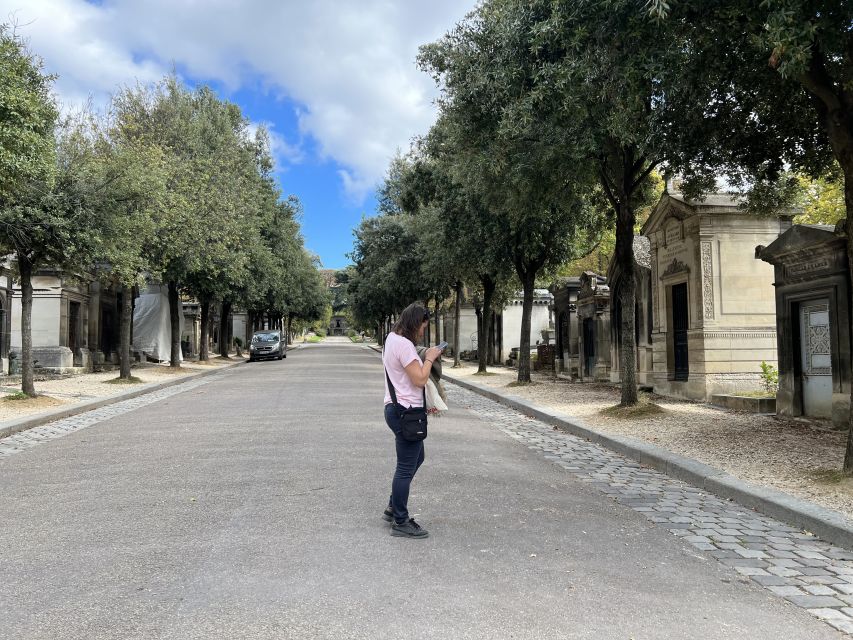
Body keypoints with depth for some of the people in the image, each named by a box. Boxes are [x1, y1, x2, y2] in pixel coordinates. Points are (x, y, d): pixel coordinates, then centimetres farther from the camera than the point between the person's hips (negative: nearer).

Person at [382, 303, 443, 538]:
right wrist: (429, 358, -7)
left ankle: (393, 508, 31)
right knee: (406, 468, -1)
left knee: (416, 459, 23)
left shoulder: (392, 339, 13)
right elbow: (420, 380, -20)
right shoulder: (404, 344, -20)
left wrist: (425, 358, 9)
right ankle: (400, 523, 10)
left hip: (397, 409, 11)